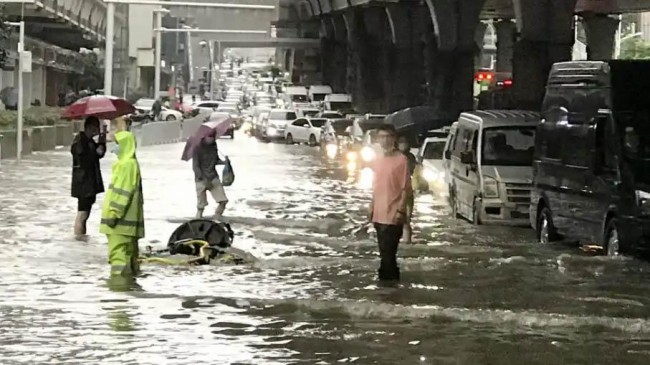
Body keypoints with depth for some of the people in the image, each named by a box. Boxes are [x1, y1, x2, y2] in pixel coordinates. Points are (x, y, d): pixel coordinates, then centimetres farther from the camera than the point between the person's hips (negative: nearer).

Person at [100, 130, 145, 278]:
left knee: (117, 249, -13)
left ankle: (119, 272, -17)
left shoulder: (127, 165, -16)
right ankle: (131, 270, 22)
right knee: (129, 248, 16)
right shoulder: (129, 163, 17)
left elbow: (122, 192, -21)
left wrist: (114, 213, -21)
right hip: (127, 218, 11)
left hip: (121, 220, -11)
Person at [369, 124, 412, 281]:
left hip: (393, 215, -7)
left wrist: (400, 210, -15)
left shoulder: (401, 159, -9)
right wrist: (372, 207, 14)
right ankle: (390, 279, 20)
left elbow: (406, 188, -10)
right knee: (384, 251, 11)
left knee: (388, 251, -9)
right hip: (379, 214, 7)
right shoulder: (378, 160, 12)